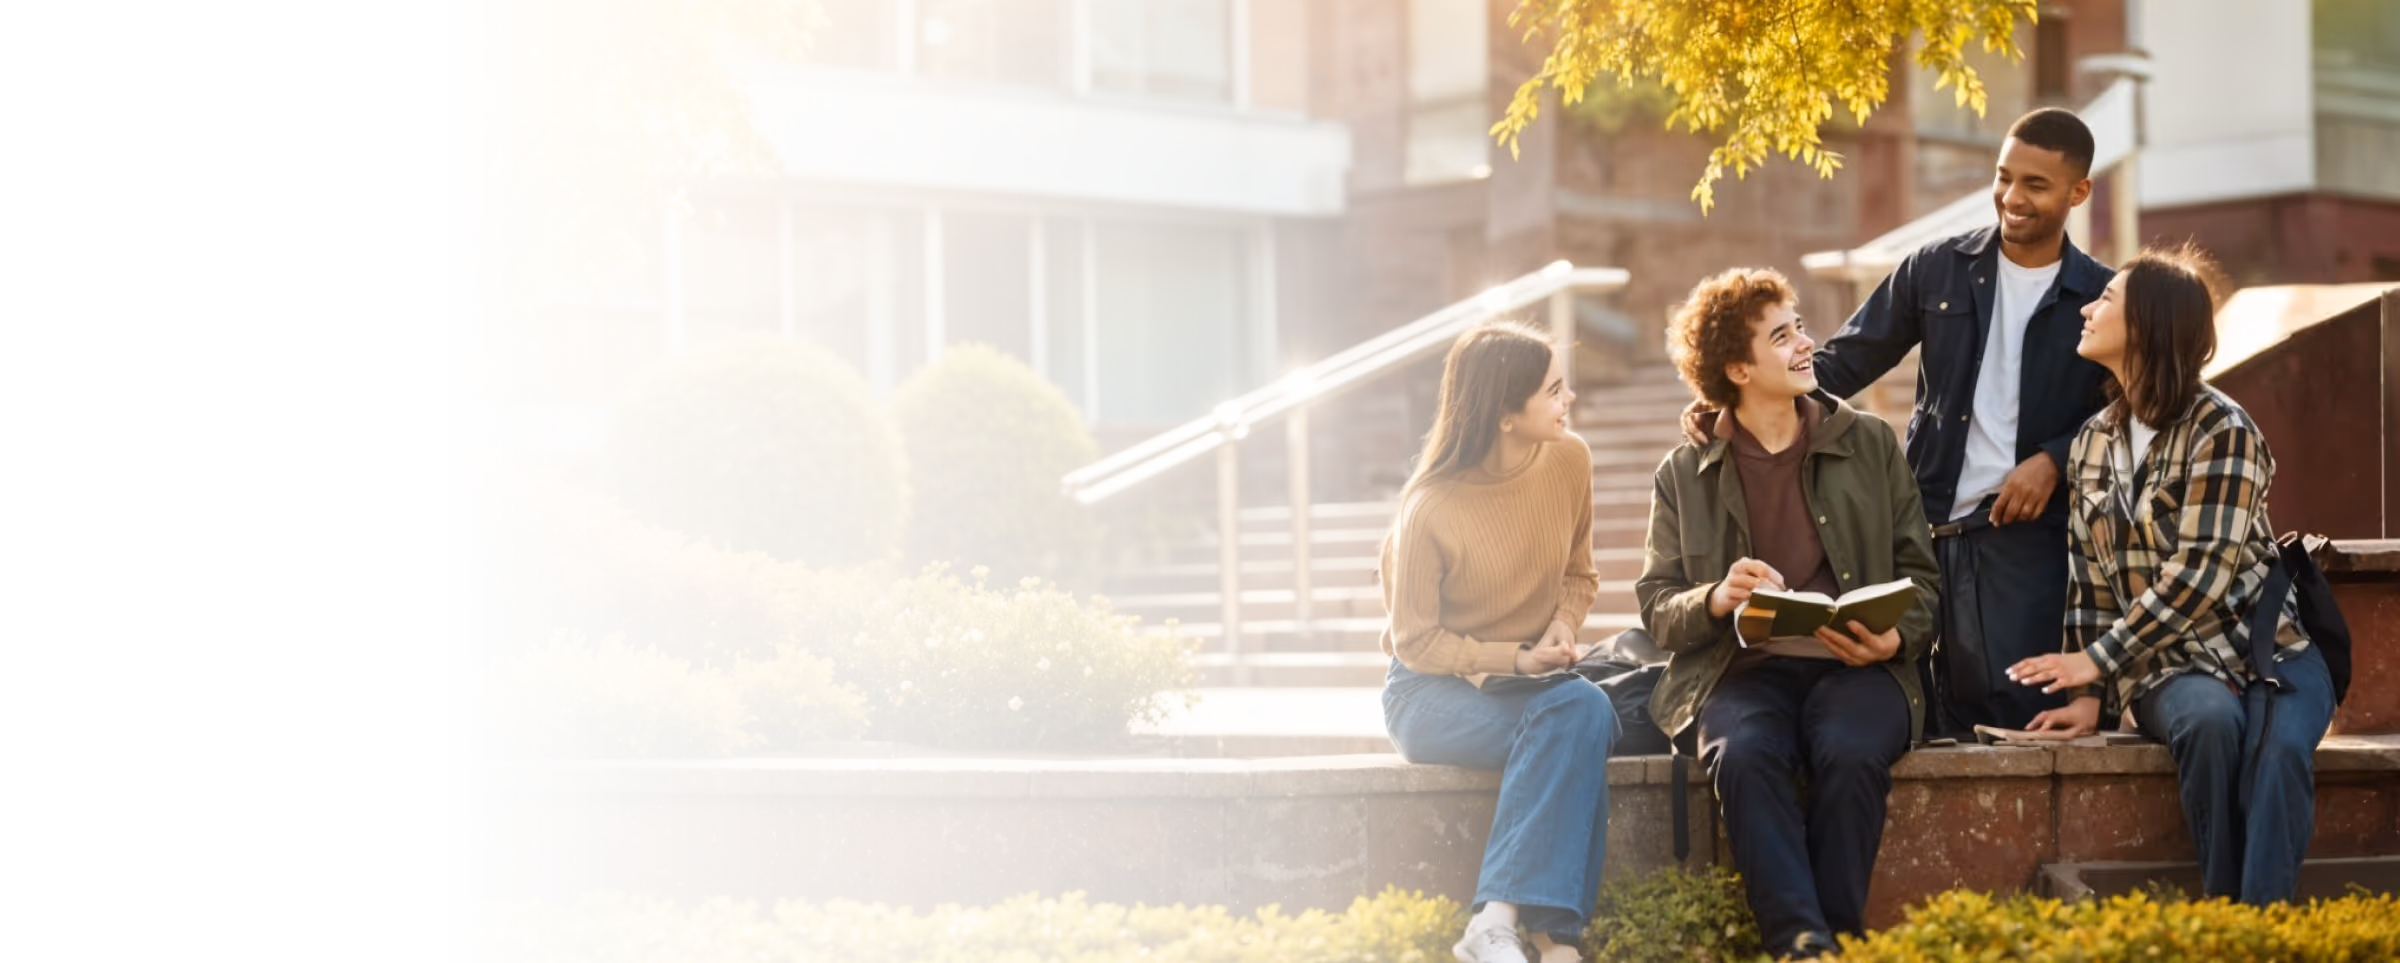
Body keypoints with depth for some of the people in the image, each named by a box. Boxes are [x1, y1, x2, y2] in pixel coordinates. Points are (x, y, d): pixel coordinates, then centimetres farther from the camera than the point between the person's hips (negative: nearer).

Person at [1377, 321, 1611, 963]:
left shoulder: (1569, 461, -5)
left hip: (1536, 679, 5)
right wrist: (1514, 660, -18)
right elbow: (1416, 641, -8)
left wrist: (1565, 623, -9)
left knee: (1588, 712, -32)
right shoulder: (1431, 511, -19)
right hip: (1434, 692, -5)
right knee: (1572, 713, -33)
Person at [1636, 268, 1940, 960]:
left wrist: (1896, 639, -9)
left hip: (1855, 667, 0)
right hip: (1743, 670, 0)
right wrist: (1715, 600, -12)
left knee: (1850, 754, -35)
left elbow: (1920, 575, 13)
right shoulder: (1685, 475, 12)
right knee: (1744, 755, -35)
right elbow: (1657, 608, 10)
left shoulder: (1870, 445, 14)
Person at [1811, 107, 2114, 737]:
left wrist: (2054, 460, -9)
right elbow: (1846, 360, 10)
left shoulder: (2101, 300, 5)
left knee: (2018, 714, -13)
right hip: (1924, 529, 2)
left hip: (2025, 536, -2)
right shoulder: (1937, 271, 9)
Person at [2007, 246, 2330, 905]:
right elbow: (2090, 580, 12)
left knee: (2278, 747, -36)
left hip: (2269, 649, -3)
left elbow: (2201, 573, -17)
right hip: (2168, 667, 3)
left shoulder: (2220, 430, -9)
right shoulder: (2093, 444, 10)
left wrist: (2098, 659, -17)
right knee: (2211, 717, -33)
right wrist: (2090, 694, 2)